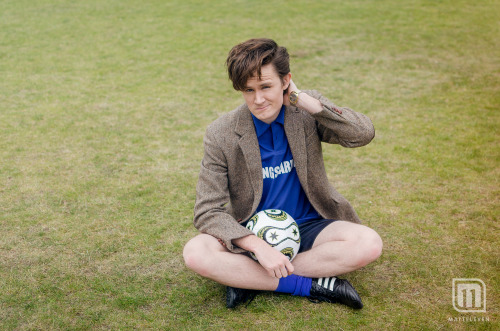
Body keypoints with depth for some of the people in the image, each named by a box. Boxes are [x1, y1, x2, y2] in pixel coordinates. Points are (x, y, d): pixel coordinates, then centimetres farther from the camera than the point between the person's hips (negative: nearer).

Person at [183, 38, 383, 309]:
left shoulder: (307, 114, -6)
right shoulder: (221, 135, -12)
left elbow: (363, 134, -20)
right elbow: (207, 212, -14)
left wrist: (303, 100, -22)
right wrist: (259, 247, -28)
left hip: (307, 226, 2)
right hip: (253, 235, -1)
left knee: (369, 244, -26)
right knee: (195, 254, -29)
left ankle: (248, 279, -20)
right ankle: (311, 285, -22)